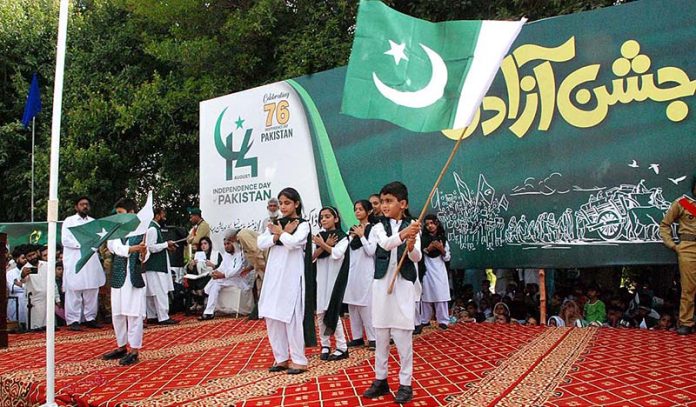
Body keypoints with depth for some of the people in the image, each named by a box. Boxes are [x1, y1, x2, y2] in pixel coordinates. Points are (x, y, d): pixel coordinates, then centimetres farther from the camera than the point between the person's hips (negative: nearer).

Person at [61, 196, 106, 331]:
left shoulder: (94, 222, 18)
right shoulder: (69, 221, 6)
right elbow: (65, 240, -4)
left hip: (91, 261, 4)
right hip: (74, 262, -4)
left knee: (92, 291, 4)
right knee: (74, 291, -5)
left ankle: (90, 318, 12)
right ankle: (73, 321, -1)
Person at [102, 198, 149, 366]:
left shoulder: (141, 231, -3)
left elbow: (144, 258, -3)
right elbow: (118, 249, -11)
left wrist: (144, 253, -25)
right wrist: (135, 248, -24)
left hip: (134, 278, -4)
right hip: (118, 277, 4)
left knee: (134, 314, -1)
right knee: (117, 314, 13)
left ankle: (134, 351, 8)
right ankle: (121, 347, 28)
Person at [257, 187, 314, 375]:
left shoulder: (303, 224, -1)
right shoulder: (275, 224, 14)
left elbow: (293, 242, -20)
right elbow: (261, 244, 1)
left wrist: (279, 233, -2)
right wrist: (280, 233, -11)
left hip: (292, 275, -6)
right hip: (274, 274, 6)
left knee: (292, 317, -5)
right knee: (272, 317, 7)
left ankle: (299, 360, 5)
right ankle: (281, 358, 18)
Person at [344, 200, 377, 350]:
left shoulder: (373, 229, -6)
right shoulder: (353, 230, 14)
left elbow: (371, 251, -14)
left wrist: (361, 236, -13)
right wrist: (351, 238, 2)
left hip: (366, 271, -7)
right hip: (353, 270, 7)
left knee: (366, 305, -7)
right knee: (352, 305, 7)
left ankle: (372, 338, 0)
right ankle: (357, 337, 15)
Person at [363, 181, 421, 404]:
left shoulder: (413, 227, 0)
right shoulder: (378, 228, 3)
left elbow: (417, 257, -11)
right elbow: (386, 244, -19)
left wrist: (411, 247, -34)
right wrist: (402, 235, -39)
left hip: (403, 285, -2)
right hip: (382, 284, 2)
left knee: (403, 335, 0)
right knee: (380, 335, 10)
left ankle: (405, 383, 12)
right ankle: (380, 379, 23)